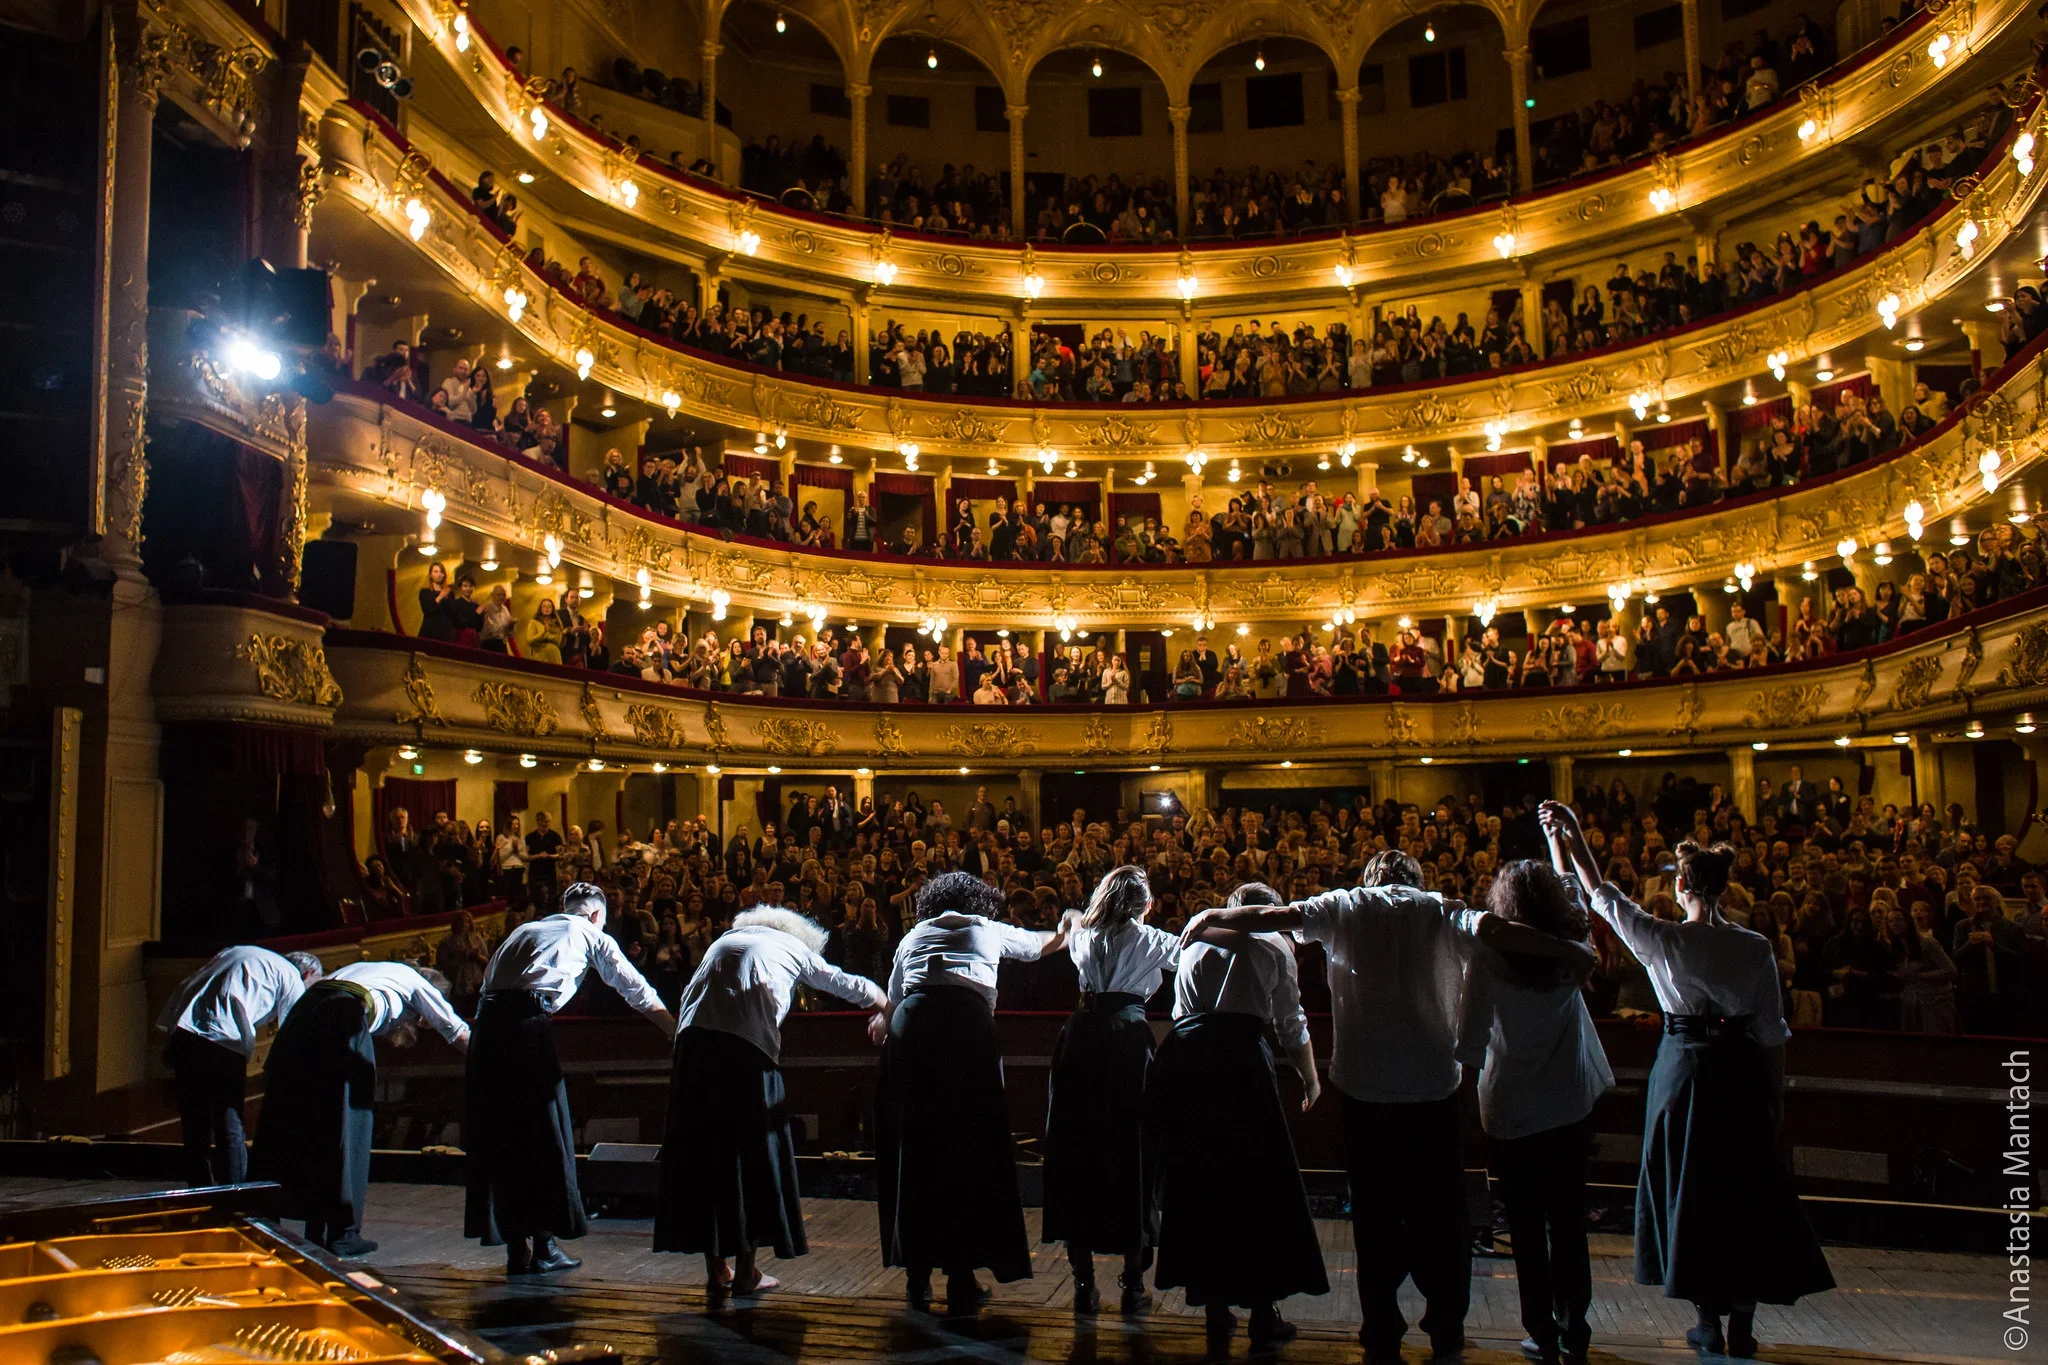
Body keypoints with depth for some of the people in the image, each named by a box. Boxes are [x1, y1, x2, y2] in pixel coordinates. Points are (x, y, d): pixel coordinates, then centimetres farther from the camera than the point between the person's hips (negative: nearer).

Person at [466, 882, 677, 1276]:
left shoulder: (524, 929, 30)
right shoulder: (592, 935, 17)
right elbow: (638, 991, 19)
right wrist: (680, 1034, 26)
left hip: (487, 1021, 5)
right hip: (527, 1024, -5)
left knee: (498, 1137, 10)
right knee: (544, 1135, 5)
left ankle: (516, 1247, 14)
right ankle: (543, 1246, 7)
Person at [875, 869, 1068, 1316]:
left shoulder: (913, 936, 29)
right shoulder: (990, 931, 27)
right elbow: (1044, 944, 46)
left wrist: (883, 1023, 52)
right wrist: (1069, 932, 66)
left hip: (911, 1026, 2)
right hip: (970, 1024, -2)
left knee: (913, 1149, 11)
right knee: (970, 1149, 5)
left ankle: (917, 1277, 16)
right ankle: (962, 1281, 5)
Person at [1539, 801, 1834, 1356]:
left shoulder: (1663, 940, -11)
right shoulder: (1756, 947, -5)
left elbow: (1600, 893, -3)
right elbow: (1773, 1032, -1)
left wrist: (1569, 833, 3)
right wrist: (1774, 1095, 10)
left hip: (1684, 1068, -2)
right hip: (1741, 1073, 2)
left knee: (1690, 1191, 9)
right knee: (1744, 1190, 11)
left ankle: (1708, 1324, 16)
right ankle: (1741, 1324, 17)